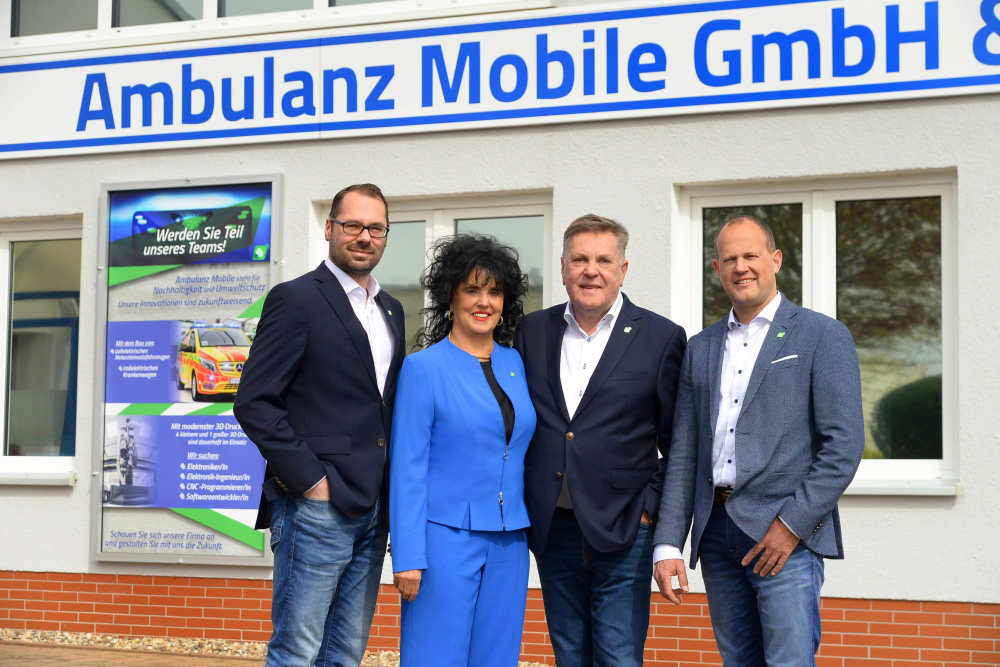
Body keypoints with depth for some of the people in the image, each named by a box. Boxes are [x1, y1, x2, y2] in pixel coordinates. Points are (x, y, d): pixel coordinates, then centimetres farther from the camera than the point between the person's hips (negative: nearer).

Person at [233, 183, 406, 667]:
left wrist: (391, 489, 9)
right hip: (316, 506, -7)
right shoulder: (295, 300, -6)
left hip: (371, 511, 7)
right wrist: (309, 478, -15)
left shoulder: (391, 310, 17)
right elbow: (254, 403, -12)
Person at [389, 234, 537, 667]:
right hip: (446, 537, -5)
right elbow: (406, 468, -7)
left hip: (508, 544, 5)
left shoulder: (515, 364, 11)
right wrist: (408, 558, -12)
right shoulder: (423, 368, -4)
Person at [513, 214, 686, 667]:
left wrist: (652, 508, -6)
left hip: (623, 533, -3)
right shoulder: (532, 331, 7)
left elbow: (680, 442, 1)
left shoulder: (661, 338, -2)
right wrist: (523, 507, 6)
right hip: (551, 531, 4)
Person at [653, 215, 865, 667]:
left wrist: (792, 524, -13)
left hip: (786, 535, -5)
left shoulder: (822, 336, 1)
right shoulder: (701, 349, 16)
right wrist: (668, 545, 5)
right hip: (716, 536, 5)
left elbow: (845, 443, -6)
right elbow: (683, 455, 13)